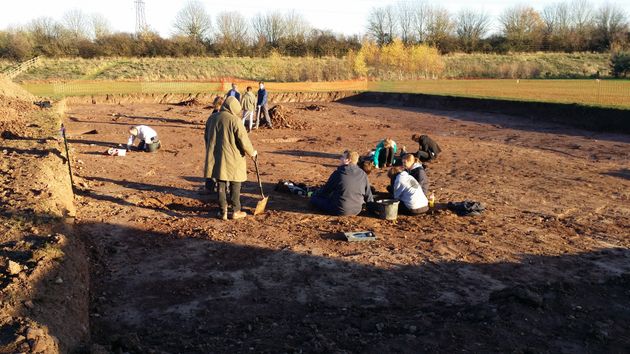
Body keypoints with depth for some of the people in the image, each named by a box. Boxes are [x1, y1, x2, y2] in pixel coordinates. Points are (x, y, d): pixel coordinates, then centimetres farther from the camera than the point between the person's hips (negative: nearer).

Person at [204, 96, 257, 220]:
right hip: (233, 159, -5)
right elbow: (243, 140, -15)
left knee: (221, 186, 12)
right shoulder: (234, 120, -13)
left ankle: (223, 212, 16)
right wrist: (252, 152, 2)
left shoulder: (211, 119, 7)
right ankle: (235, 211, 17)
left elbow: (207, 139, 16)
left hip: (216, 159, 5)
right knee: (235, 186, 10)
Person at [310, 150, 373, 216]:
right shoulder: (363, 174, -3)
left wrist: (316, 193, 18)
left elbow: (326, 189, -1)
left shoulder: (338, 173, -14)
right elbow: (368, 194, 4)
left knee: (314, 197, 7)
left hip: (340, 210, -6)